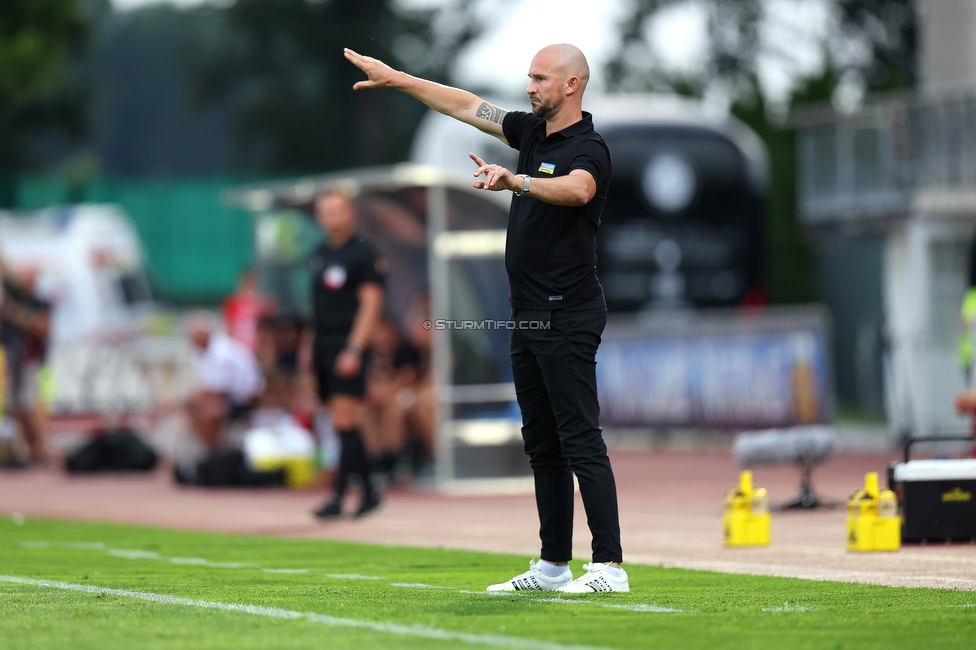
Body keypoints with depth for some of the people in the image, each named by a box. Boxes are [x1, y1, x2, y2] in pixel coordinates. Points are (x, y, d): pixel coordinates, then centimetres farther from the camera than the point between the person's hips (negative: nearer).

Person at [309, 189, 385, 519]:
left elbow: (371, 303, -12)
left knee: (345, 422, -11)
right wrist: (309, 348, 16)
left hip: (348, 347, -8)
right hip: (323, 346, 8)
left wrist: (354, 349, -19)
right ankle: (369, 492, 15)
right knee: (343, 424, 9)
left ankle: (338, 496, -13)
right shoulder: (320, 254, 15)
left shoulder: (363, 253, -7)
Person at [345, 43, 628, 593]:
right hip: (530, 316, 9)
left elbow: (577, 190, -36)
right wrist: (396, 79, 23)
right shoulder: (533, 132, 14)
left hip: (568, 316, -9)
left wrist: (514, 180, -47)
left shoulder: (588, 149, -13)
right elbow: (468, 107, 22)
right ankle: (554, 565, 16)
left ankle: (610, 567, -14)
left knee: (581, 441, -12)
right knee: (542, 444, 11)